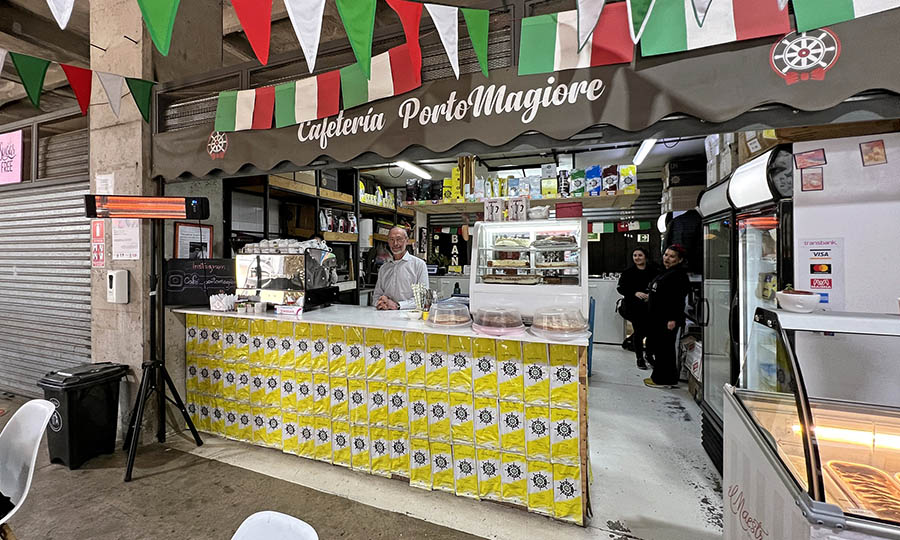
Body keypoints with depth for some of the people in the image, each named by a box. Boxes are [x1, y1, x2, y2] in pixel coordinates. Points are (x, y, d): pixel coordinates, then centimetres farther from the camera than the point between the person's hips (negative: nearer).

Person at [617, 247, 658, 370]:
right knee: (639, 331, 3)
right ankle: (640, 358, 20)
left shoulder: (653, 271, 1)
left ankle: (648, 355, 27)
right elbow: (621, 288, -4)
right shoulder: (628, 272, 0)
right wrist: (635, 293, -18)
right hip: (634, 307, -1)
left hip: (650, 306, 1)